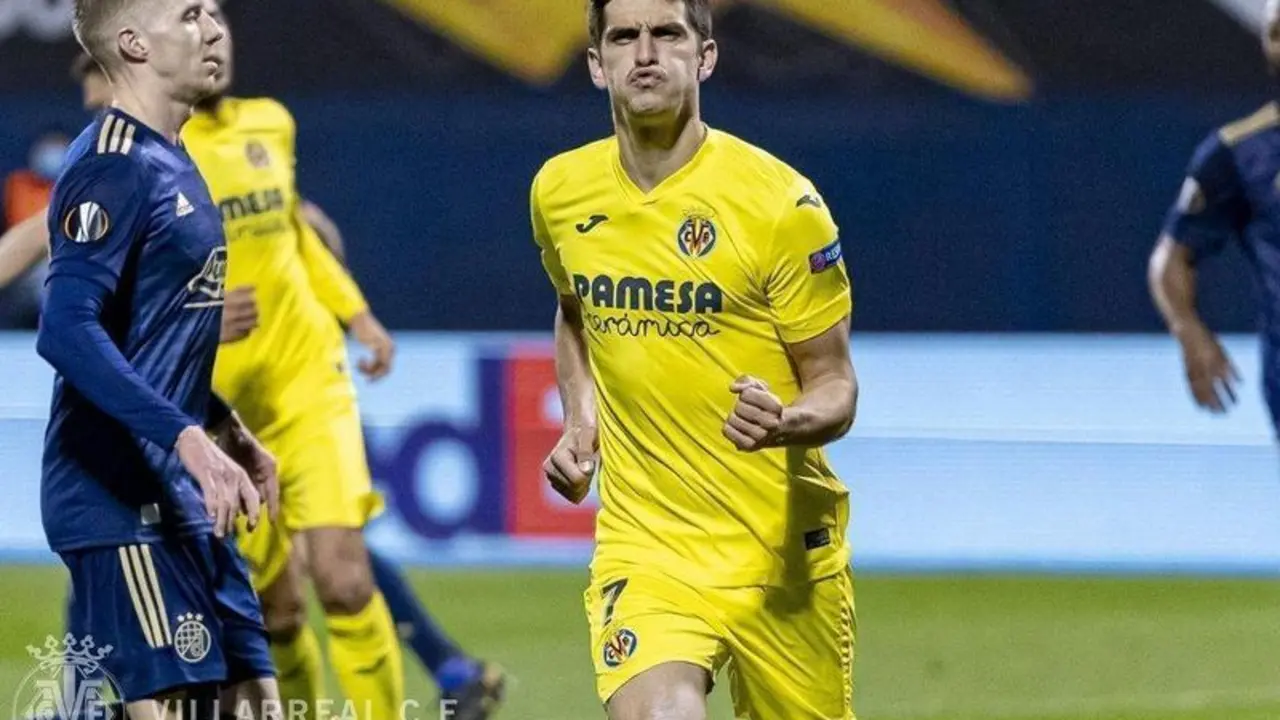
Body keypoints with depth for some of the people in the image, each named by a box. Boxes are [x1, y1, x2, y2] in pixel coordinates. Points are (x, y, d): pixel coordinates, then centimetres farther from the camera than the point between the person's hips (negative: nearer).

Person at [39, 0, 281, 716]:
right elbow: (68, 330, -24)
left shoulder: (173, 164, 15)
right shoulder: (115, 167, -15)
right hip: (121, 496, -10)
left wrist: (226, 430, 22)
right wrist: (189, 437, -29)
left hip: (181, 496, 10)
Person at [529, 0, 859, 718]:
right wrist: (579, 423, 9)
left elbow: (835, 385, -6)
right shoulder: (559, 193, 2)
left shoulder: (782, 202, -11)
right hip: (643, 544, 1)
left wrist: (786, 423, -28)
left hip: (784, 549, -1)